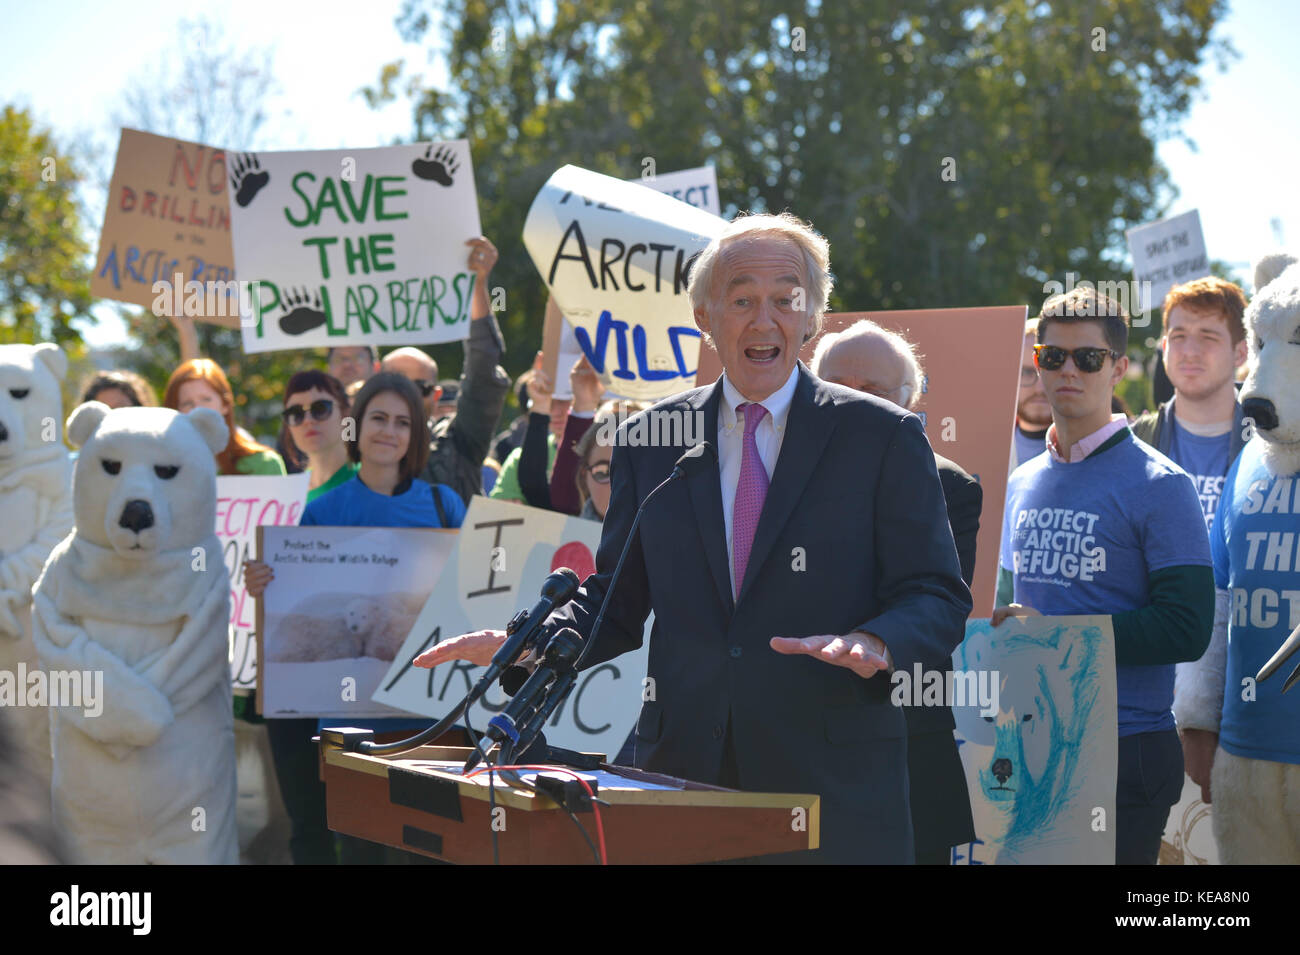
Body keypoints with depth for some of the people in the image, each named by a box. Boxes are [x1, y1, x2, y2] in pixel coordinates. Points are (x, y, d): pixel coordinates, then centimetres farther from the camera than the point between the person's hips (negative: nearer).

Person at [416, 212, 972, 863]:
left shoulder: (884, 437, 1)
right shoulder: (649, 441, 10)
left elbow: (937, 597, -2)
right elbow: (618, 597, 14)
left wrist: (873, 644, -24)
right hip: (681, 767, 2)